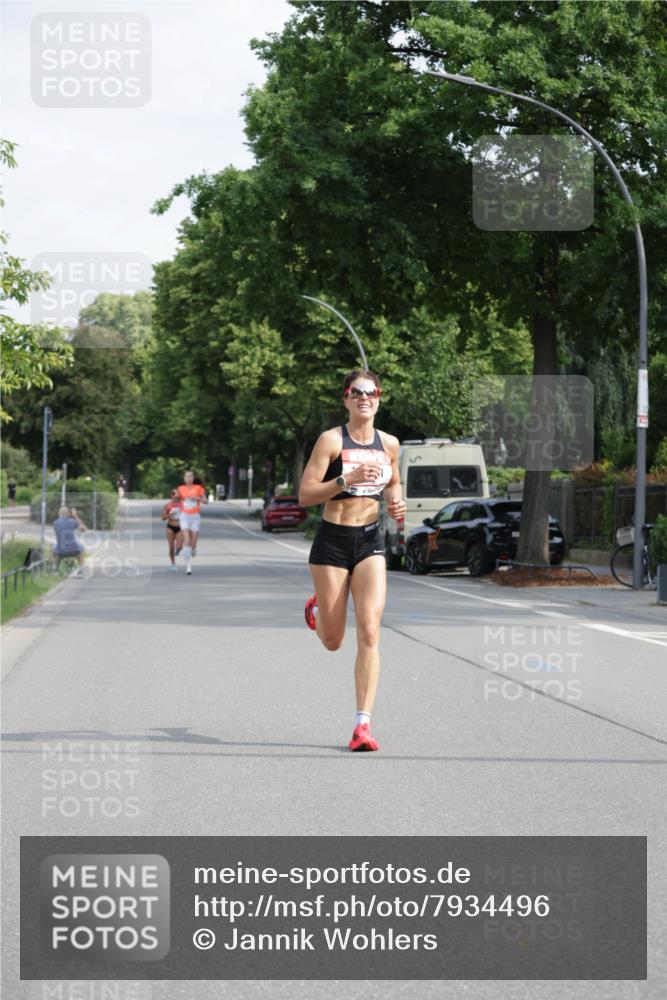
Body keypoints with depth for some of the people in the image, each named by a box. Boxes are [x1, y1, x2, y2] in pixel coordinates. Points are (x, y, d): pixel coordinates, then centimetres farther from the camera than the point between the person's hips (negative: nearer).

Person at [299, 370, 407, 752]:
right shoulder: (331, 440, -7)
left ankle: (364, 724, -13)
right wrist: (347, 479, -24)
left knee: (369, 633, -13)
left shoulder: (389, 444, 6)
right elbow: (305, 494, -11)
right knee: (333, 641, 8)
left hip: (370, 542, 3)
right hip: (333, 540, -2)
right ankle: (317, 608, 46)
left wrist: (396, 502, 3)